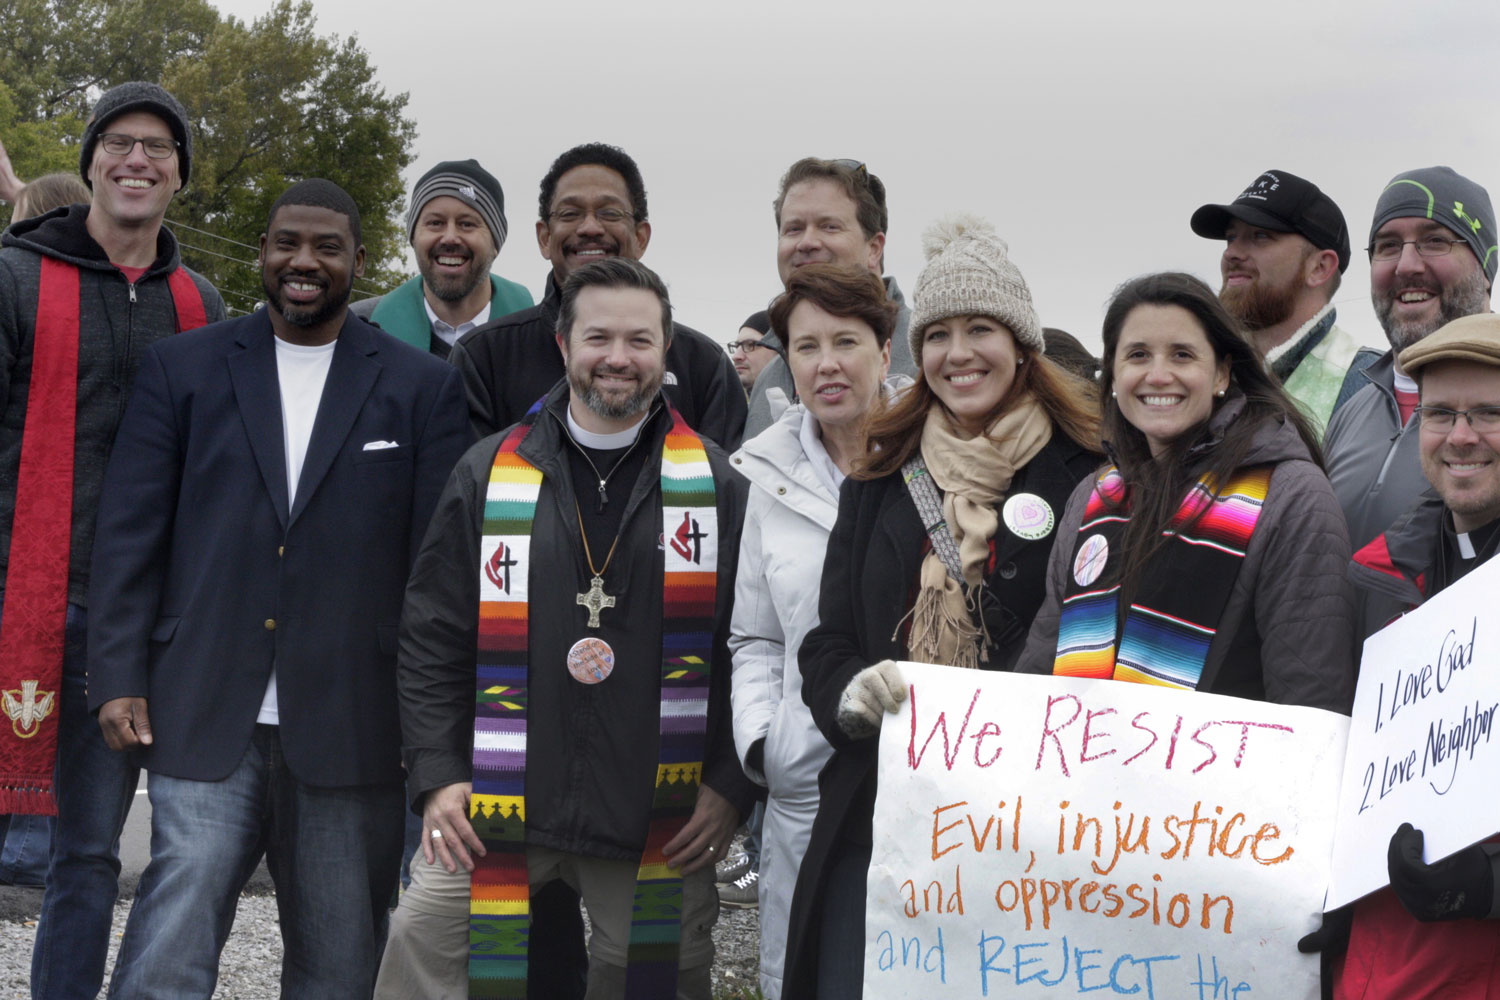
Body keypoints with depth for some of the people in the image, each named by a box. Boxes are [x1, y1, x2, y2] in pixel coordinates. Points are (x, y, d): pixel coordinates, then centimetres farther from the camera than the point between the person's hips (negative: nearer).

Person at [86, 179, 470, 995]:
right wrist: (117, 676, -3)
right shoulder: (182, 368, 9)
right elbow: (130, 531, 5)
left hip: (351, 733, 1)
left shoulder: (422, 388, 7)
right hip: (206, 720, 0)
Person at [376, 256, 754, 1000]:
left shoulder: (720, 486, 3)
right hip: (496, 809, 1)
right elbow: (431, 639, 6)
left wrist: (733, 786, -3)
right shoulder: (490, 472, 5)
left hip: (659, 824, 0)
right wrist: (437, 774, -2)